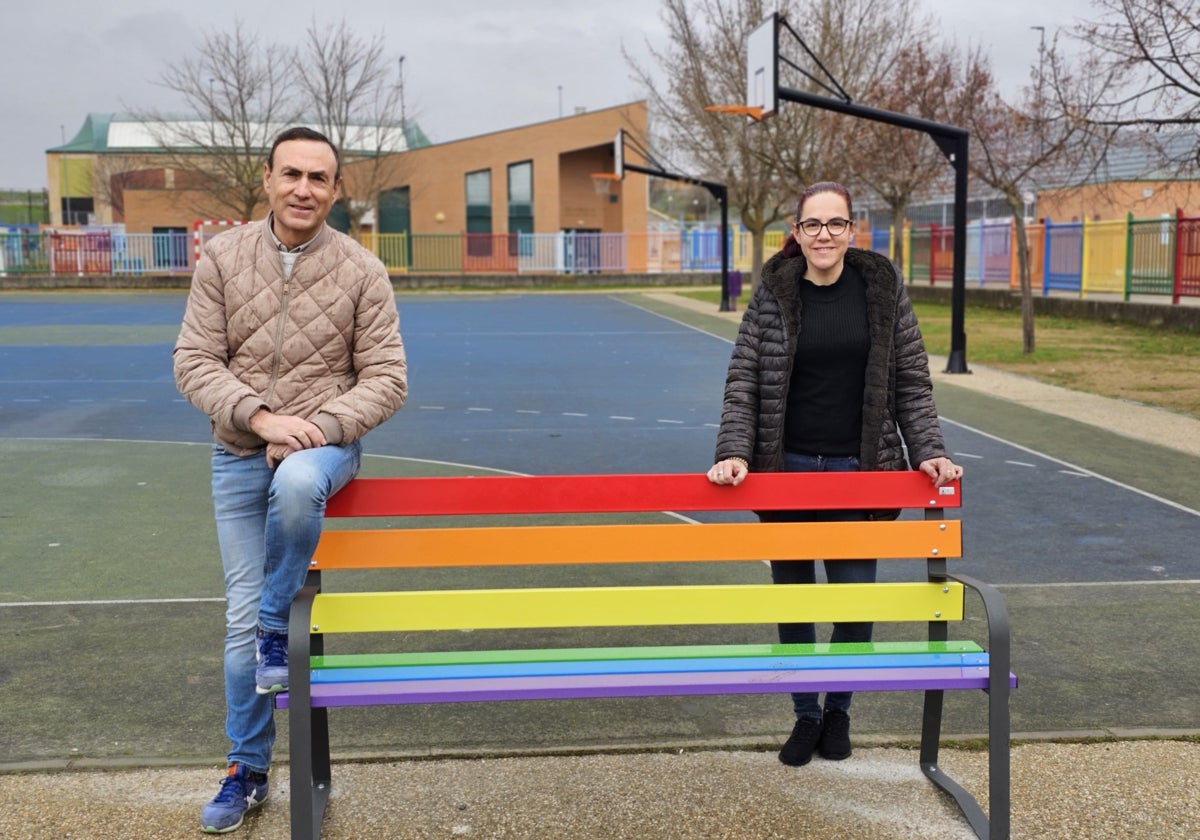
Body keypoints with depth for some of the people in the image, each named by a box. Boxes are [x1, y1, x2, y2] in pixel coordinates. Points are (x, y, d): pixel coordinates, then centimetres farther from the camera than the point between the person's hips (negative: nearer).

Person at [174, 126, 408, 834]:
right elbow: (195, 362, -4)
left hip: (326, 441, -2)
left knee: (297, 483, -40)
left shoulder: (361, 270, -5)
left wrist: (316, 428, -20)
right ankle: (248, 770, 23)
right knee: (241, 615, 5)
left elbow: (386, 379, -6)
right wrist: (261, 416, -19)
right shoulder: (223, 258, -1)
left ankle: (278, 627, -13)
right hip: (239, 455, 2)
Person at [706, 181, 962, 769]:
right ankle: (805, 715, 27)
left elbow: (912, 380, 2)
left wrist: (928, 452, -8)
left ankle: (838, 710, 29)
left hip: (857, 471, 0)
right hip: (786, 471, 0)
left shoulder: (882, 287, 0)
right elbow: (743, 380, -4)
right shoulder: (772, 293, -2)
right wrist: (734, 452, -16)